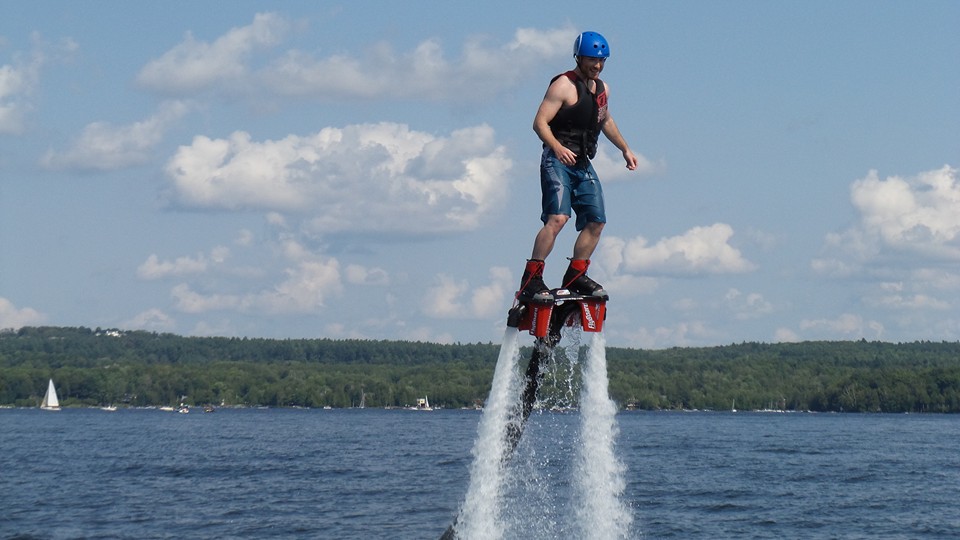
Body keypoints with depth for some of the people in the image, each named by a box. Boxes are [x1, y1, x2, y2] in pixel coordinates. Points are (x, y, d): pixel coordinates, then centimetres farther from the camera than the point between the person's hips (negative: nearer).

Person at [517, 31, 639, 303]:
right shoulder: (563, 85, -9)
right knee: (558, 218, -22)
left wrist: (625, 149, 29)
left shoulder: (602, 89, 15)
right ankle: (531, 279, -22)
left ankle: (575, 276, 17)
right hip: (558, 160, -8)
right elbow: (540, 122, -16)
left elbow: (606, 121, 33)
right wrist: (557, 147, -31)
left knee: (596, 222, 4)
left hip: (583, 163, 8)